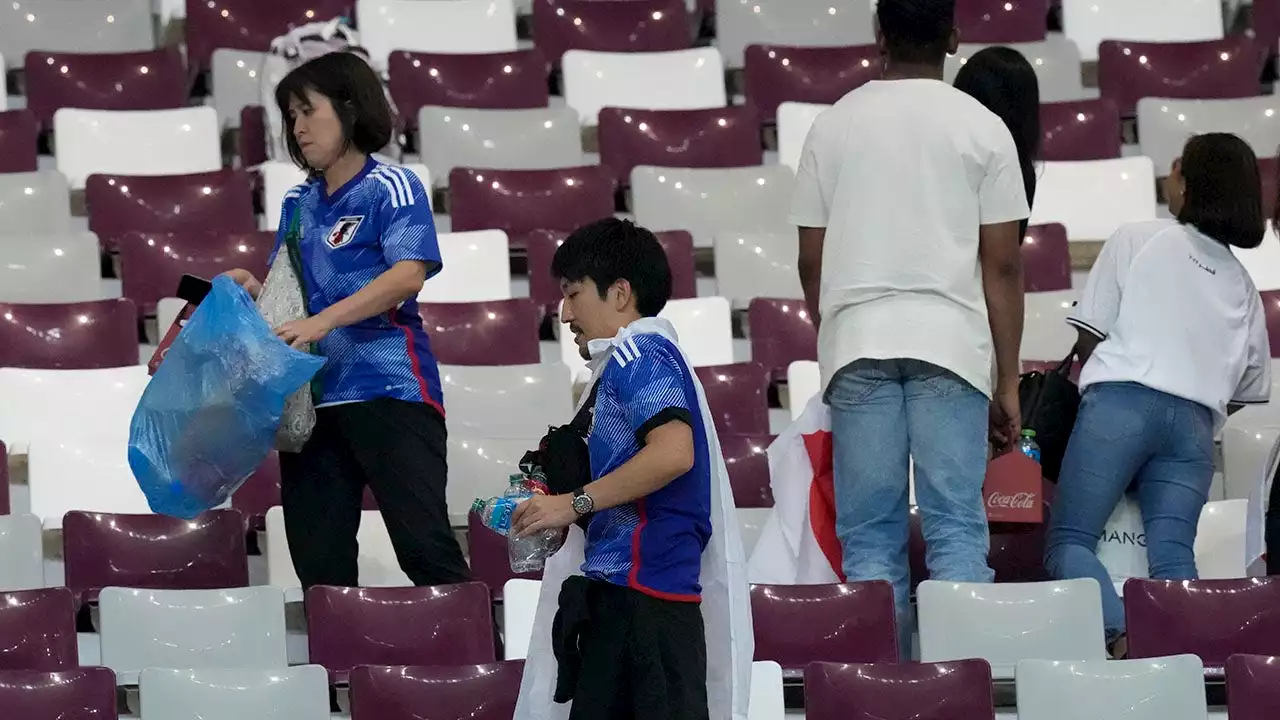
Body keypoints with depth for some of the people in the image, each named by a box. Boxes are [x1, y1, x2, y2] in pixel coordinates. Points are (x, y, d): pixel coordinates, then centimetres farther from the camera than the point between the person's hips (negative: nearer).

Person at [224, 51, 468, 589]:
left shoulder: (390, 187, -3)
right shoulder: (299, 203, 17)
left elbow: (409, 275, -17)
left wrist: (322, 322, -24)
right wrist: (254, 291, 1)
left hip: (389, 390, -7)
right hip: (312, 397, 7)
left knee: (423, 543, -13)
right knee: (317, 559, 5)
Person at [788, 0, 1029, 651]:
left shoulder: (833, 126, 8)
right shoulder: (981, 128, 3)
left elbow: (811, 259, 9)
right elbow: (1002, 264, 1)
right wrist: (1007, 382, 6)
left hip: (857, 342, 1)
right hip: (949, 342, -1)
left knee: (869, 536, 3)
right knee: (957, 529, -2)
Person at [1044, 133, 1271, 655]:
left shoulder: (1136, 240, 9)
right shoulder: (1242, 286, 22)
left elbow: (1090, 337, 7)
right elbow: (1250, 387, 21)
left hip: (1121, 402, -4)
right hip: (1196, 424, 4)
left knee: (1068, 542, -3)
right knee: (1172, 553, -5)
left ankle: (1120, 631, -31)